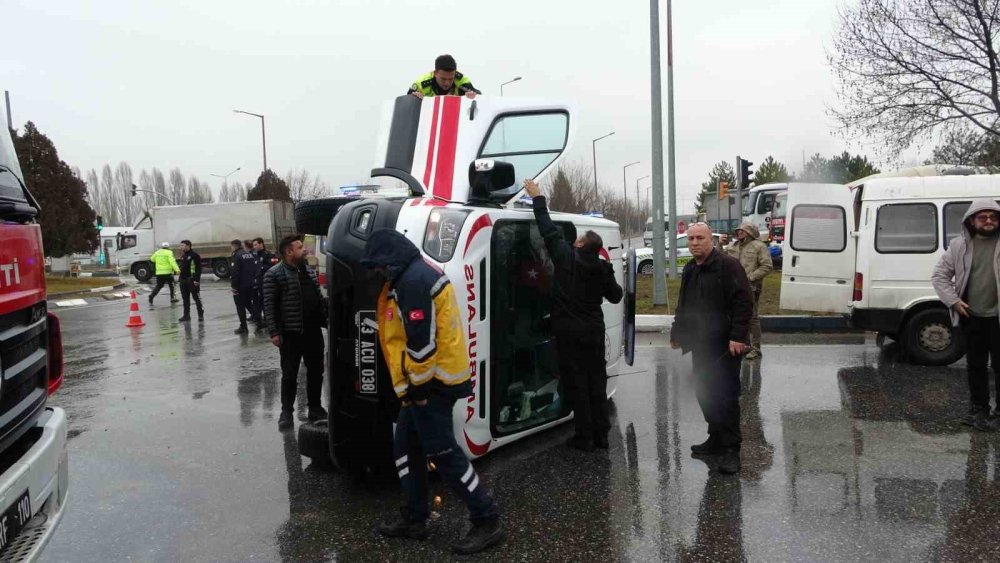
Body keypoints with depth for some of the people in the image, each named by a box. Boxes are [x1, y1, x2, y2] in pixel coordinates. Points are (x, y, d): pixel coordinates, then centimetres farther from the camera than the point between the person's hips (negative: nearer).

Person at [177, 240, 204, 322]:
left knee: (196, 298, -3)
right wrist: (180, 278, 16)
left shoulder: (194, 255, -11)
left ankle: (201, 315, 3)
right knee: (185, 299, 11)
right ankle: (186, 315, 17)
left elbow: (198, 268, -15)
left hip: (192, 280, -8)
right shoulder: (183, 256, 15)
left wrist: (196, 280, -20)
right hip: (183, 280, 8)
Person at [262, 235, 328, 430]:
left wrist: (328, 320, 11)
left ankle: (315, 408, 24)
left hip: (314, 331, 6)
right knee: (289, 375, 2)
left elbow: (319, 298, 17)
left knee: (316, 372, 12)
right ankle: (286, 412, 14)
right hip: (291, 333, -6)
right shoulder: (274, 275, -8)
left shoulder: (308, 271, 13)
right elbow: (269, 305, -11)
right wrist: (274, 332, -17)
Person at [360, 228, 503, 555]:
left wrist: (419, 384, -16)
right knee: (406, 449, 16)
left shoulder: (413, 280, -19)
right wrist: (414, 383, 23)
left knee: (442, 452, -6)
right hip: (425, 380, 11)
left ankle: (487, 521, 3)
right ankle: (414, 519, 26)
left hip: (432, 381, -11)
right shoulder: (414, 277, 16)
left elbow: (422, 340, -24)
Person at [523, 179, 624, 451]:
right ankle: (601, 434, 17)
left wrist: (537, 198, 4)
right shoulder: (603, 269, -2)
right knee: (596, 380, 12)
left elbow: (549, 229, -6)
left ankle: (585, 436, 5)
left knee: (575, 382, 2)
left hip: (569, 331, -4)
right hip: (593, 331, 4)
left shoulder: (566, 257, -12)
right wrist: (612, 284, 31)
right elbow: (616, 296, 10)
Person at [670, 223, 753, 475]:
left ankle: (730, 449, 1)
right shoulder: (689, 270, 16)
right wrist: (677, 332, 25)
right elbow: (682, 305, 27)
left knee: (726, 396, -6)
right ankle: (716, 439, 26)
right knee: (705, 394, 13)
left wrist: (737, 337, -22)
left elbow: (744, 302, -17)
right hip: (700, 345, 8)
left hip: (724, 347, -8)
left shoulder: (727, 265, -11)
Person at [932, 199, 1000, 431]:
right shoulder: (959, 246, 3)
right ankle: (979, 409, 26)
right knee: (975, 365, 13)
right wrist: (954, 301, -3)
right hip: (971, 317, 2)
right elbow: (939, 275, 7)